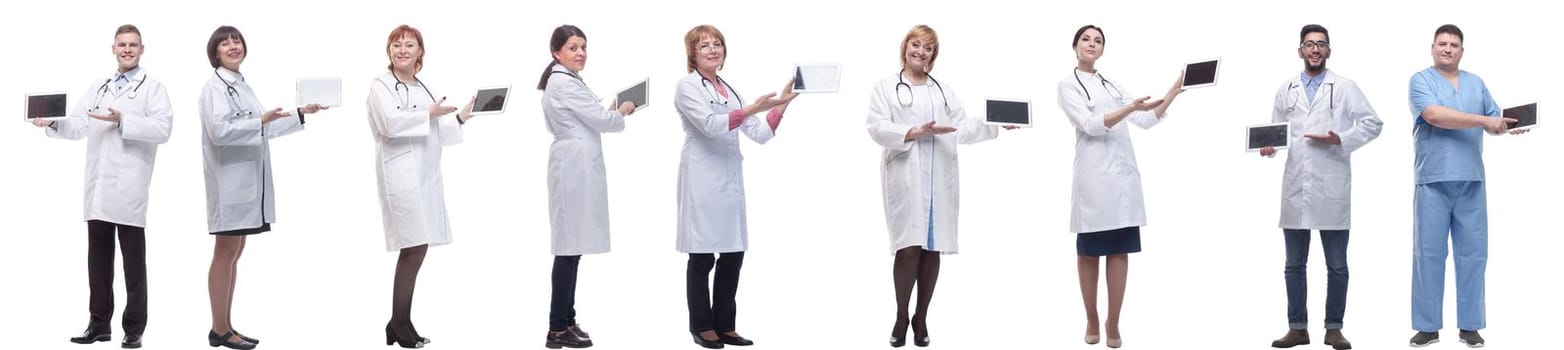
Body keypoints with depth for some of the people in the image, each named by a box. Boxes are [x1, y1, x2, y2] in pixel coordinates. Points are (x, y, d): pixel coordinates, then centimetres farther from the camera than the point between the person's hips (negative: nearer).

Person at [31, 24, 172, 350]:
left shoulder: (153, 88, 2)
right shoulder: (98, 88, 18)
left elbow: (163, 128, -13)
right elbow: (78, 126, 9)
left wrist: (122, 121, -21)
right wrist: (53, 123, -10)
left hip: (129, 188, -5)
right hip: (98, 188, 5)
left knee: (133, 262, 1)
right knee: (98, 259, 9)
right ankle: (99, 323, 17)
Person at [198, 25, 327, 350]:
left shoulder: (241, 85, 17)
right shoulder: (215, 87, -10)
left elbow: (261, 130, 22)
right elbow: (219, 130, -23)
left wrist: (299, 114, 20)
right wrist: (261, 120, -28)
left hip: (246, 180, 9)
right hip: (229, 179, -9)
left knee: (234, 254, 10)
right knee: (225, 254, -5)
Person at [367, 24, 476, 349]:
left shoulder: (421, 88, 20)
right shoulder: (381, 86, -3)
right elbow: (391, 122, -19)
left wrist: (459, 118, 20)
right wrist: (429, 114, -14)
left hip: (424, 174, 8)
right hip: (401, 174, -8)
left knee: (415, 249, 7)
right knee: (414, 249, -12)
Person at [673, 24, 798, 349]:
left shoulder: (728, 90, 17)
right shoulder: (688, 87, -4)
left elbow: (759, 134, 12)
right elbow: (711, 125, -20)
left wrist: (780, 106, -1)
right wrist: (752, 109, -28)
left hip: (730, 180, 7)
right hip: (702, 180, -7)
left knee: (733, 254, 6)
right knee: (702, 256, 0)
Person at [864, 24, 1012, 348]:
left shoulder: (945, 91, 20)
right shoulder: (886, 88, 8)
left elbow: (963, 128, 12)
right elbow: (877, 128, -4)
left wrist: (997, 125, -2)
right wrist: (915, 133, -17)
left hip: (939, 179, 4)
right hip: (905, 178, -4)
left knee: (932, 249, 3)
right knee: (909, 248, -11)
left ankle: (921, 319, 12)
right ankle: (901, 318, 1)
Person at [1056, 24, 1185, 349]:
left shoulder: (1111, 85, 18)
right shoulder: (1068, 85, 1)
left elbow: (1146, 120, 12)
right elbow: (1090, 125, -13)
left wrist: (1171, 95, -1)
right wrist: (1130, 108, -25)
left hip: (1123, 173, 4)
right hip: (1094, 175, -4)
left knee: (1119, 249, 0)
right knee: (1089, 251, 2)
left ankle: (1113, 324, 3)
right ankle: (1092, 321, 13)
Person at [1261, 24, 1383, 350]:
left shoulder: (1345, 88, 4)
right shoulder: (1286, 89, 12)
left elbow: (1373, 123, 1)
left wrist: (1341, 139, -12)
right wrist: (1269, 146, -8)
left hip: (1331, 189, -3)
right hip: (1295, 188, 3)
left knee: (1336, 265, 2)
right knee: (1294, 264, 7)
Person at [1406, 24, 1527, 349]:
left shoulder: (1476, 84, 16)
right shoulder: (1420, 81, 0)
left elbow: (1495, 122, 16)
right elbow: (1435, 115, -17)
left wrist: (1512, 125, -8)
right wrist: (1483, 120, -17)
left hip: (1471, 182, 4)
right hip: (1433, 181, -4)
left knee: (1473, 252, 2)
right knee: (1429, 253, -1)